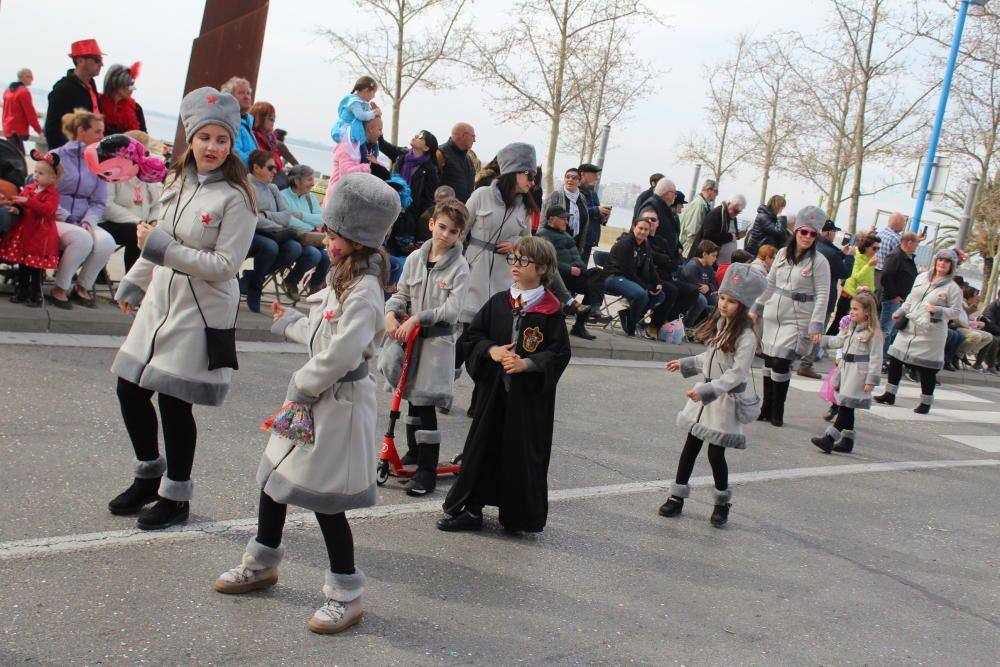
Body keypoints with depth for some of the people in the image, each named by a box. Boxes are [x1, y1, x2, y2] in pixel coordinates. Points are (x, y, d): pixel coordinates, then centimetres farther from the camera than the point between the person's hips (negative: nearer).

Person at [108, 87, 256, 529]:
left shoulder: (235, 197, -15)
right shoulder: (179, 181, 7)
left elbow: (225, 264, -20)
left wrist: (163, 248, -23)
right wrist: (133, 284, 28)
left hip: (202, 312, -7)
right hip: (161, 301, 7)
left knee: (175, 402, 0)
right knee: (130, 388, 12)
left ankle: (175, 496, 20)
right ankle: (148, 475, 34)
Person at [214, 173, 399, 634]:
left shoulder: (363, 291, -21)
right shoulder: (343, 278, 9)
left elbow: (340, 354, -27)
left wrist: (302, 386, -15)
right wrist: (290, 322, 30)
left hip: (340, 401, -10)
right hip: (315, 393, 10)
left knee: (324, 499, -2)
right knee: (275, 475, 18)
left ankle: (346, 595, 14)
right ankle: (262, 563, 38)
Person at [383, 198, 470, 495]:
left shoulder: (459, 266, -8)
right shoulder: (415, 258, 5)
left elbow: (451, 309, -15)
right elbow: (401, 293, 11)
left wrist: (417, 318, -21)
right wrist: (391, 314, -9)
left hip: (437, 339, -5)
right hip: (409, 335, 5)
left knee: (425, 401, -8)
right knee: (412, 395, 16)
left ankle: (427, 470, -1)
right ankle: (415, 451, 34)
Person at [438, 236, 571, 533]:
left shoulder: (551, 310, -7)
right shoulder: (498, 302, 4)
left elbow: (560, 353, -8)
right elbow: (472, 334, 9)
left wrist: (527, 363, -20)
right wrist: (491, 350, -10)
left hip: (530, 394, -4)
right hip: (493, 389, 4)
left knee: (523, 452, 4)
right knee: (483, 446, 9)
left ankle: (521, 516, 20)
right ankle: (470, 509, 21)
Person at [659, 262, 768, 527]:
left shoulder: (745, 336, -18)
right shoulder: (720, 324, 6)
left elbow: (736, 373, -23)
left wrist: (707, 391, -29)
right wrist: (686, 364, 25)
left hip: (725, 400, -7)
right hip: (705, 392, 7)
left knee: (715, 453, 0)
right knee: (690, 447, 10)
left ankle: (722, 503, 20)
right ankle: (677, 497, 19)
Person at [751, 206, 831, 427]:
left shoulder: (818, 261, -8)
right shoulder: (782, 254, 7)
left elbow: (822, 296, -10)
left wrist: (816, 326, -15)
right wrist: (757, 308, 19)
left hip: (797, 321, -5)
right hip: (774, 316, 5)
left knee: (780, 364, -10)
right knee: (769, 361, 8)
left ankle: (777, 413, 5)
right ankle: (766, 408, 21)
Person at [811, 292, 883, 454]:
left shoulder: (873, 332, -12)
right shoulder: (851, 327, 13)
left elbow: (876, 358, -13)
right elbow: (839, 341, 23)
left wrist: (871, 380, -16)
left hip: (859, 373, -9)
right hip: (846, 369, 9)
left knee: (846, 406, -9)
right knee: (845, 407, 13)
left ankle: (829, 438, -12)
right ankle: (847, 441, 22)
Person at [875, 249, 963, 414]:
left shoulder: (953, 288, -7)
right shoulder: (922, 277, 8)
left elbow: (956, 311, -7)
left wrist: (936, 310, -20)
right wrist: (900, 312, 14)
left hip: (930, 333, -5)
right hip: (909, 328, 5)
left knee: (927, 369, 1)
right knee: (895, 359, 6)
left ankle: (926, 403, 16)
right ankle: (889, 395, 19)